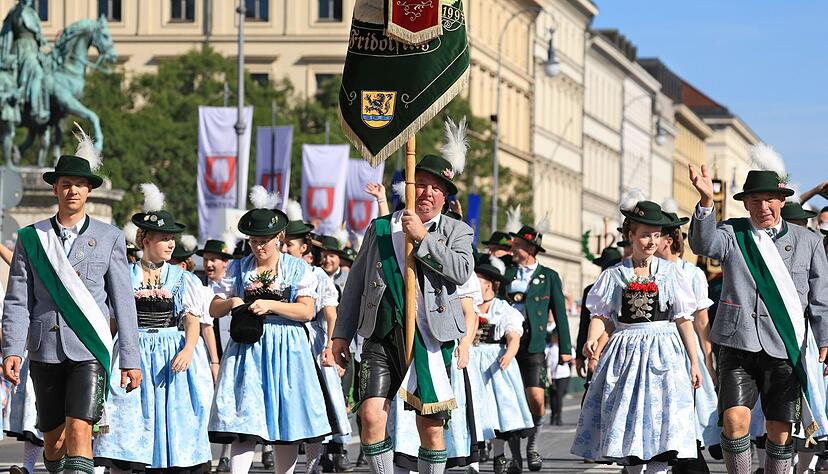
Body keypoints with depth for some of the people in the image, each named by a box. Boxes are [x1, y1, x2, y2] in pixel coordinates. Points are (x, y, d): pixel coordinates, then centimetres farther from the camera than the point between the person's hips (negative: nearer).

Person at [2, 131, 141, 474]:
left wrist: (130, 359, 2)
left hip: (89, 350, -2)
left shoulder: (109, 238, 6)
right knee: (53, 438, 7)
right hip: (45, 351, 2)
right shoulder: (31, 238, 8)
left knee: (79, 430, -16)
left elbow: (123, 302, 5)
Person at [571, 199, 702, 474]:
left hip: (663, 351, -1)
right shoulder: (615, 275, 7)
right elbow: (601, 316, 4)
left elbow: (684, 320, 7)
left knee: (660, 417, -12)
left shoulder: (669, 272, 6)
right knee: (627, 420, 1)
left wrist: (694, 362, 5)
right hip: (625, 352, 1)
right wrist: (592, 339, -16)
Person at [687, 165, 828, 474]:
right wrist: (706, 201, -29)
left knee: (780, 430, 3)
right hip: (740, 344, -1)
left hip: (786, 348, 1)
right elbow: (703, 243, -15)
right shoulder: (733, 234, 7)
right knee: (735, 420, -14)